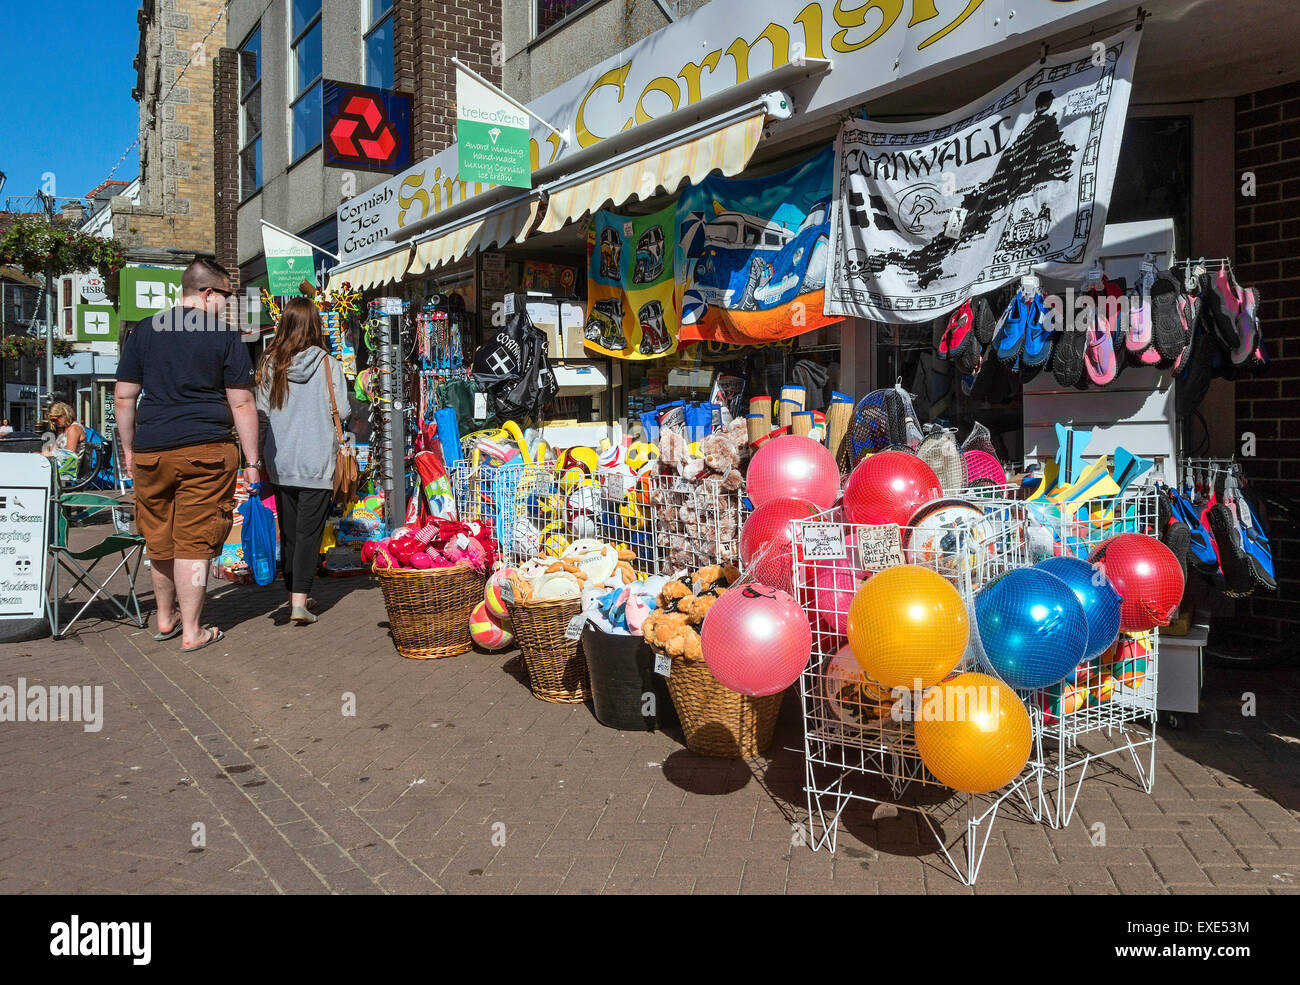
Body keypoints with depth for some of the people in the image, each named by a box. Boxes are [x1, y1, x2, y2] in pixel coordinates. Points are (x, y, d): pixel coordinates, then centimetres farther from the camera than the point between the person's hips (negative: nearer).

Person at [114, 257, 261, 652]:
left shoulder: (143, 331, 10)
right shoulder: (225, 335, -1)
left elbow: (123, 398, 11)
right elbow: (241, 404, -4)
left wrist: (129, 449, 20)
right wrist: (252, 461, -1)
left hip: (150, 451, 4)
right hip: (206, 449, -4)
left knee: (159, 540, 16)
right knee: (194, 542, 1)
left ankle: (165, 619, 34)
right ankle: (192, 631, 9)